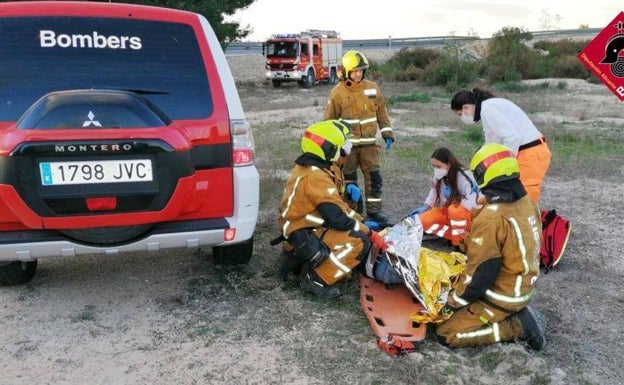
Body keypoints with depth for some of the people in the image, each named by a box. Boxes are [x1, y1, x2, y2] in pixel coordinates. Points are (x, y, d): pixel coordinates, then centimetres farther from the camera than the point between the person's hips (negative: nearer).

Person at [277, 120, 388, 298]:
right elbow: (338, 219, -27)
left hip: (301, 228, 10)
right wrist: (371, 234, -16)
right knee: (360, 241, -23)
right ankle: (316, 280, -13)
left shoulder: (307, 167, 7)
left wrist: (359, 220, 7)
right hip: (304, 239, -10)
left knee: (358, 228, 17)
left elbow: (334, 204, 14)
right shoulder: (316, 178, -25)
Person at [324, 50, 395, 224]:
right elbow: (330, 120, 0)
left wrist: (387, 134, 6)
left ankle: (374, 210, 15)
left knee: (374, 177, 3)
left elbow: (382, 113, 11)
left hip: (369, 144, 2)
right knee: (349, 180, 6)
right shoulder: (337, 93, -6)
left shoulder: (373, 88, 3)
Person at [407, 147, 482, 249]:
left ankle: (459, 243, -21)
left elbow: (472, 202, -30)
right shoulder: (438, 176, -5)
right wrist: (426, 206, -8)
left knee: (454, 210, -40)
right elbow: (433, 193, 7)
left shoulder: (464, 176, -23)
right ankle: (455, 235, -15)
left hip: (470, 215, -6)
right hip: (447, 212, 6)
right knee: (422, 221, -17)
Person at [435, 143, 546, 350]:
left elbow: (479, 272, -24)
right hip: (524, 286, 9)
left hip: (503, 296, -9)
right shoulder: (527, 202, -3)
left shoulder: (491, 218, -30)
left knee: (446, 334, -5)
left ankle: (519, 326, -4)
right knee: (458, 290, 24)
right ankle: (519, 314, 14)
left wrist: (454, 300, -9)